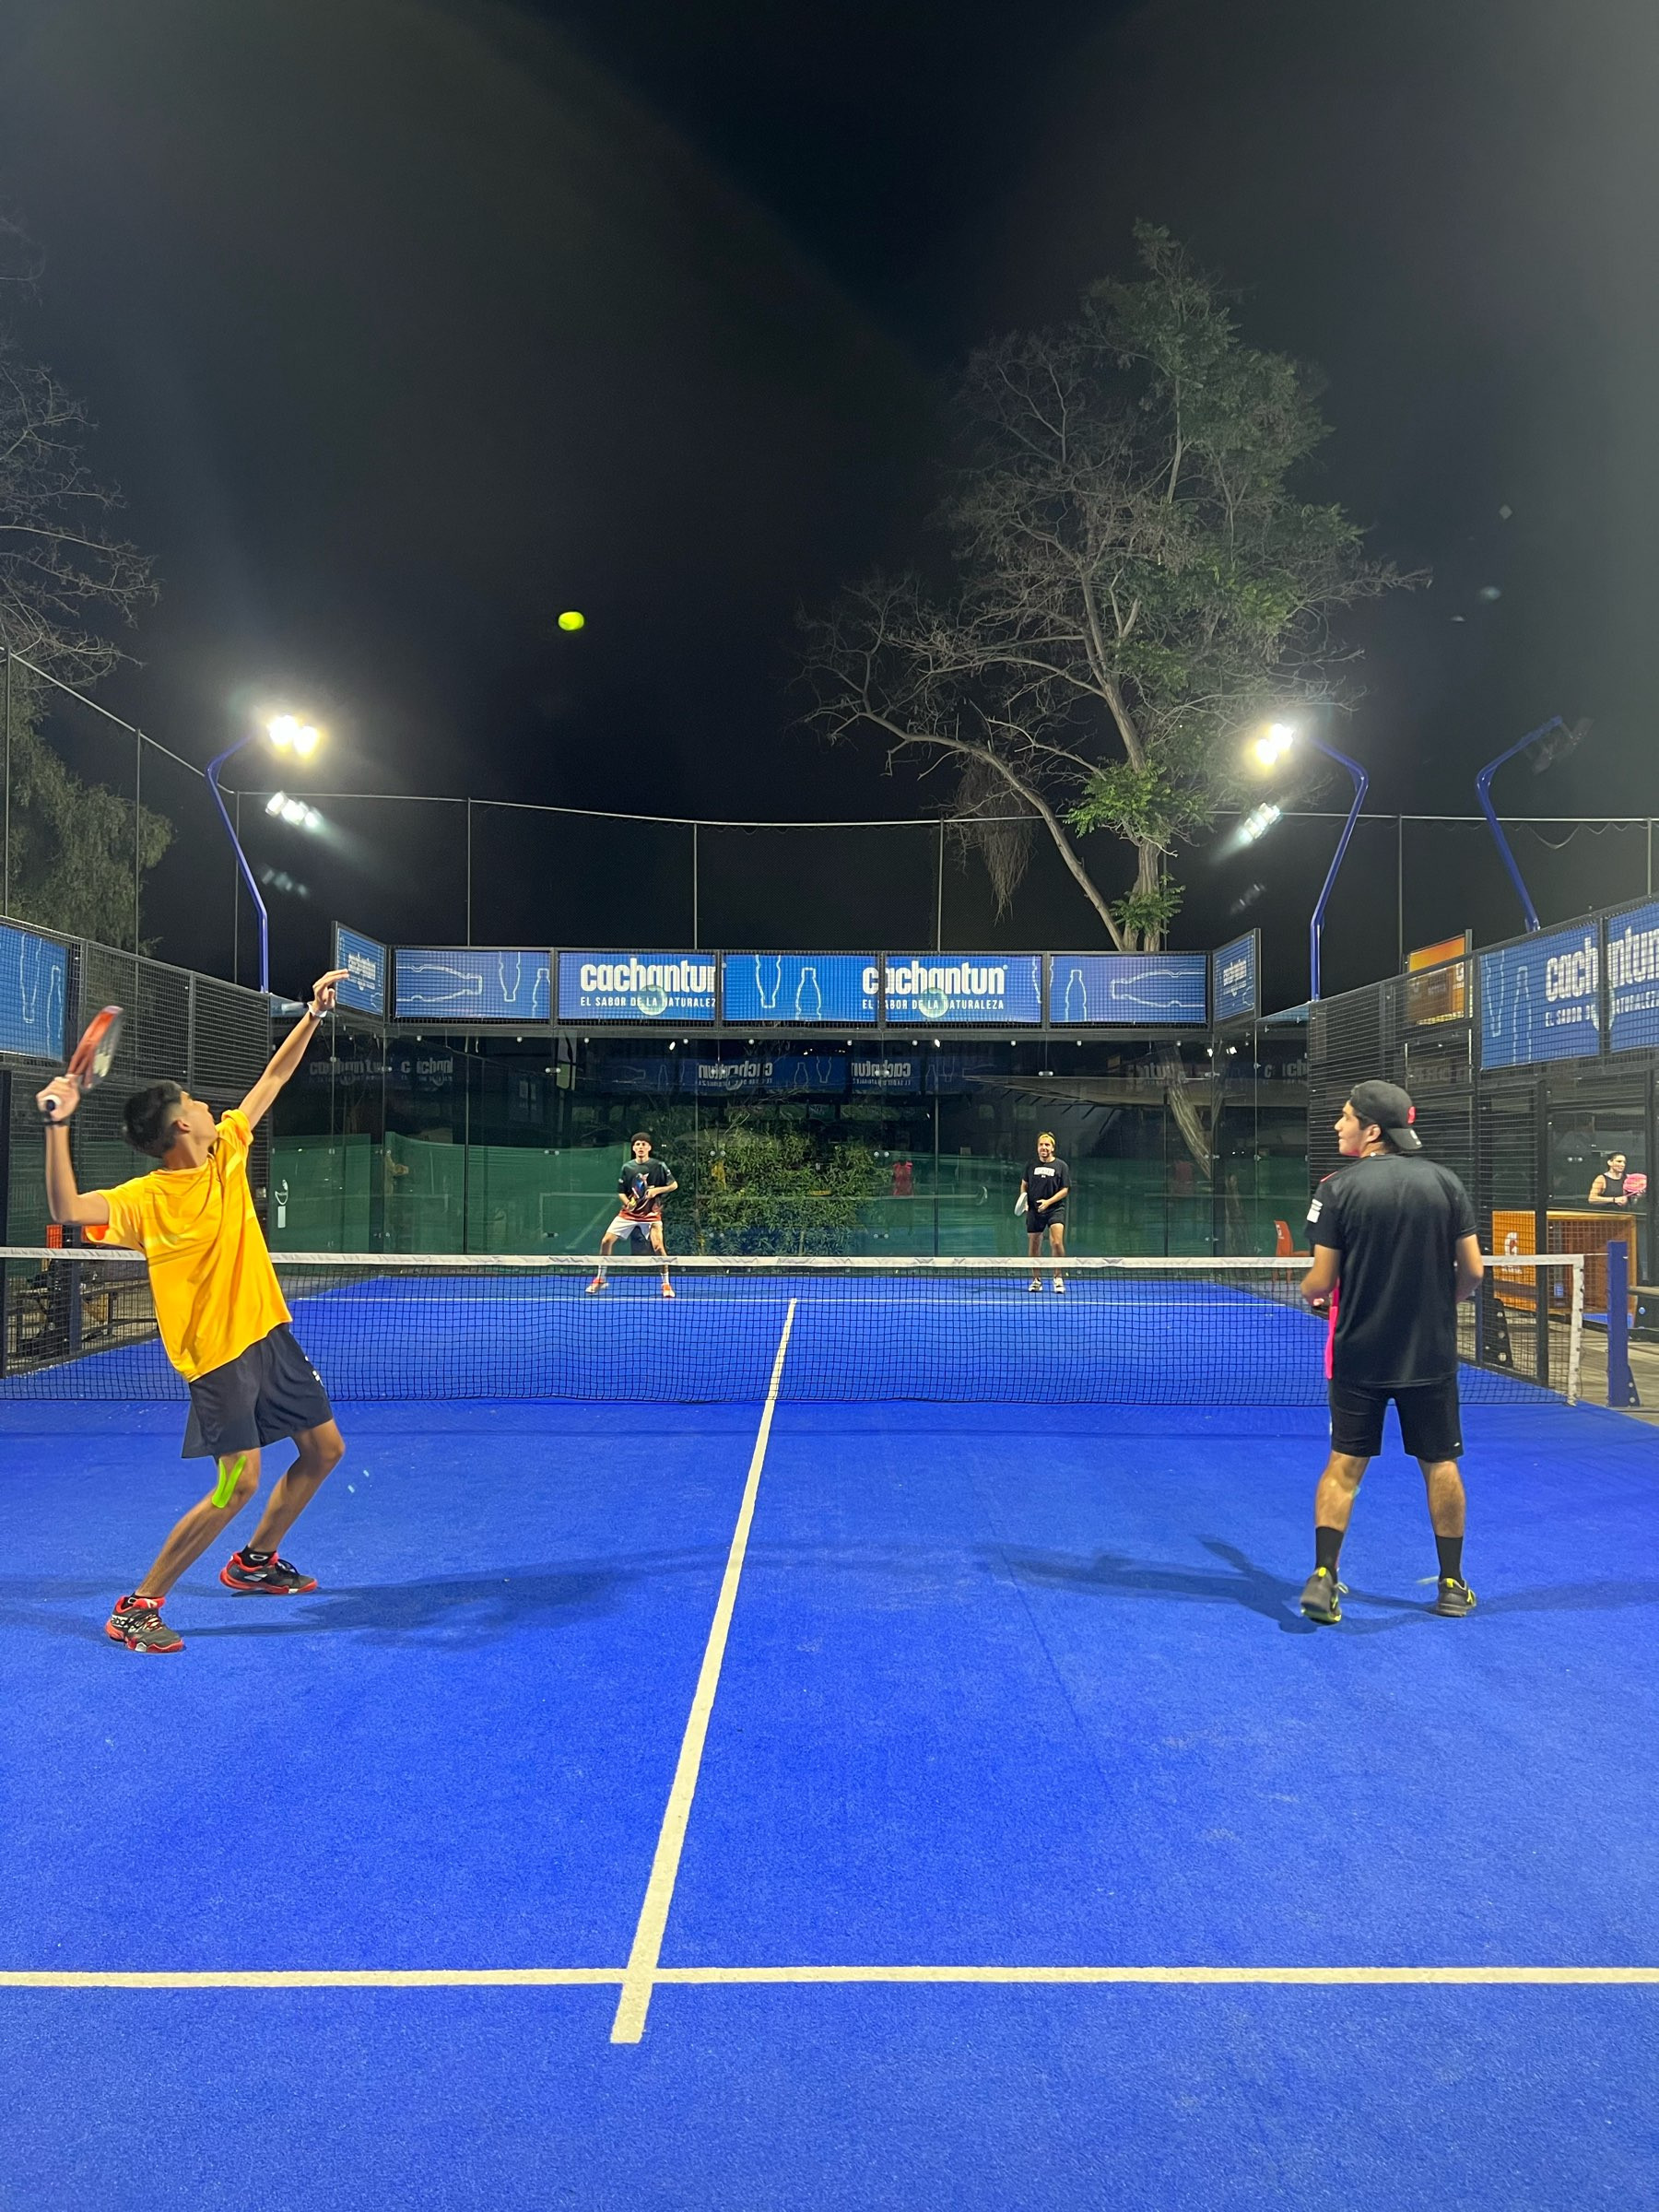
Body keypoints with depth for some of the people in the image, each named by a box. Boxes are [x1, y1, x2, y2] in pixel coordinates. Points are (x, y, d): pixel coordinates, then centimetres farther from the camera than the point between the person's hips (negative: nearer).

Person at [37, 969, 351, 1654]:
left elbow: (273, 1078, 10)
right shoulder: (145, 1199, -16)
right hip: (218, 1354, -7)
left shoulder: (227, 1150, 2)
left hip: (271, 1334, 8)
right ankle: (137, 1607, 6)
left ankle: (254, 1563, 33)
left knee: (325, 1450, 13)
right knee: (238, 1484, -12)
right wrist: (58, 1125, -40)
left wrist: (315, 1013, 9)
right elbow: (67, 1209, -32)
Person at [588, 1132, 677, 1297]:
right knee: (606, 1241, -4)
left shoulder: (659, 1166, -7)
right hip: (629, 1213, 3)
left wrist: (657, 1190, -17)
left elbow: (674, 1185, -2)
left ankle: (666, 1284, -3)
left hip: (651, 1214, -3)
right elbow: (621, 1192, 8)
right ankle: (600, 1279, 14)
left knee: (658, 1246, -20)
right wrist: (627, 1203, -13)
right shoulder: (627, 1168, 1)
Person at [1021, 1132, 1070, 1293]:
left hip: (1055, 1209, -3)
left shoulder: (1061, 1166, -1)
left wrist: (1048, 1201, -14)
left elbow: (1065, 1190, -2)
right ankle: (1036, 1280, 22)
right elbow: (1024, 1185, 18)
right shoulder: (1031, 1165, 7)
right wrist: (1024, 1200, 0)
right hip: (1034, 1210, 3)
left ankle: (1058, 1278, -4)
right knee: (1034, 1246, 7)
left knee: (1057, 1243, -19)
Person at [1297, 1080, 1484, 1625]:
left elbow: (1320, 1282, -11)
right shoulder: (1444, 1181, -3)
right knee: (1440, 1465, 15)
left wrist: (1310, 1293, 11)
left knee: (1344, 1464, 7)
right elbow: (1472, 1272, -1)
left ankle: (1322, 1579, 4)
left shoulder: (1339, 1187, -11)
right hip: (1431, 1354, 2)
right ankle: (1452, 1585, 26)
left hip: (1359, 1353, -2)